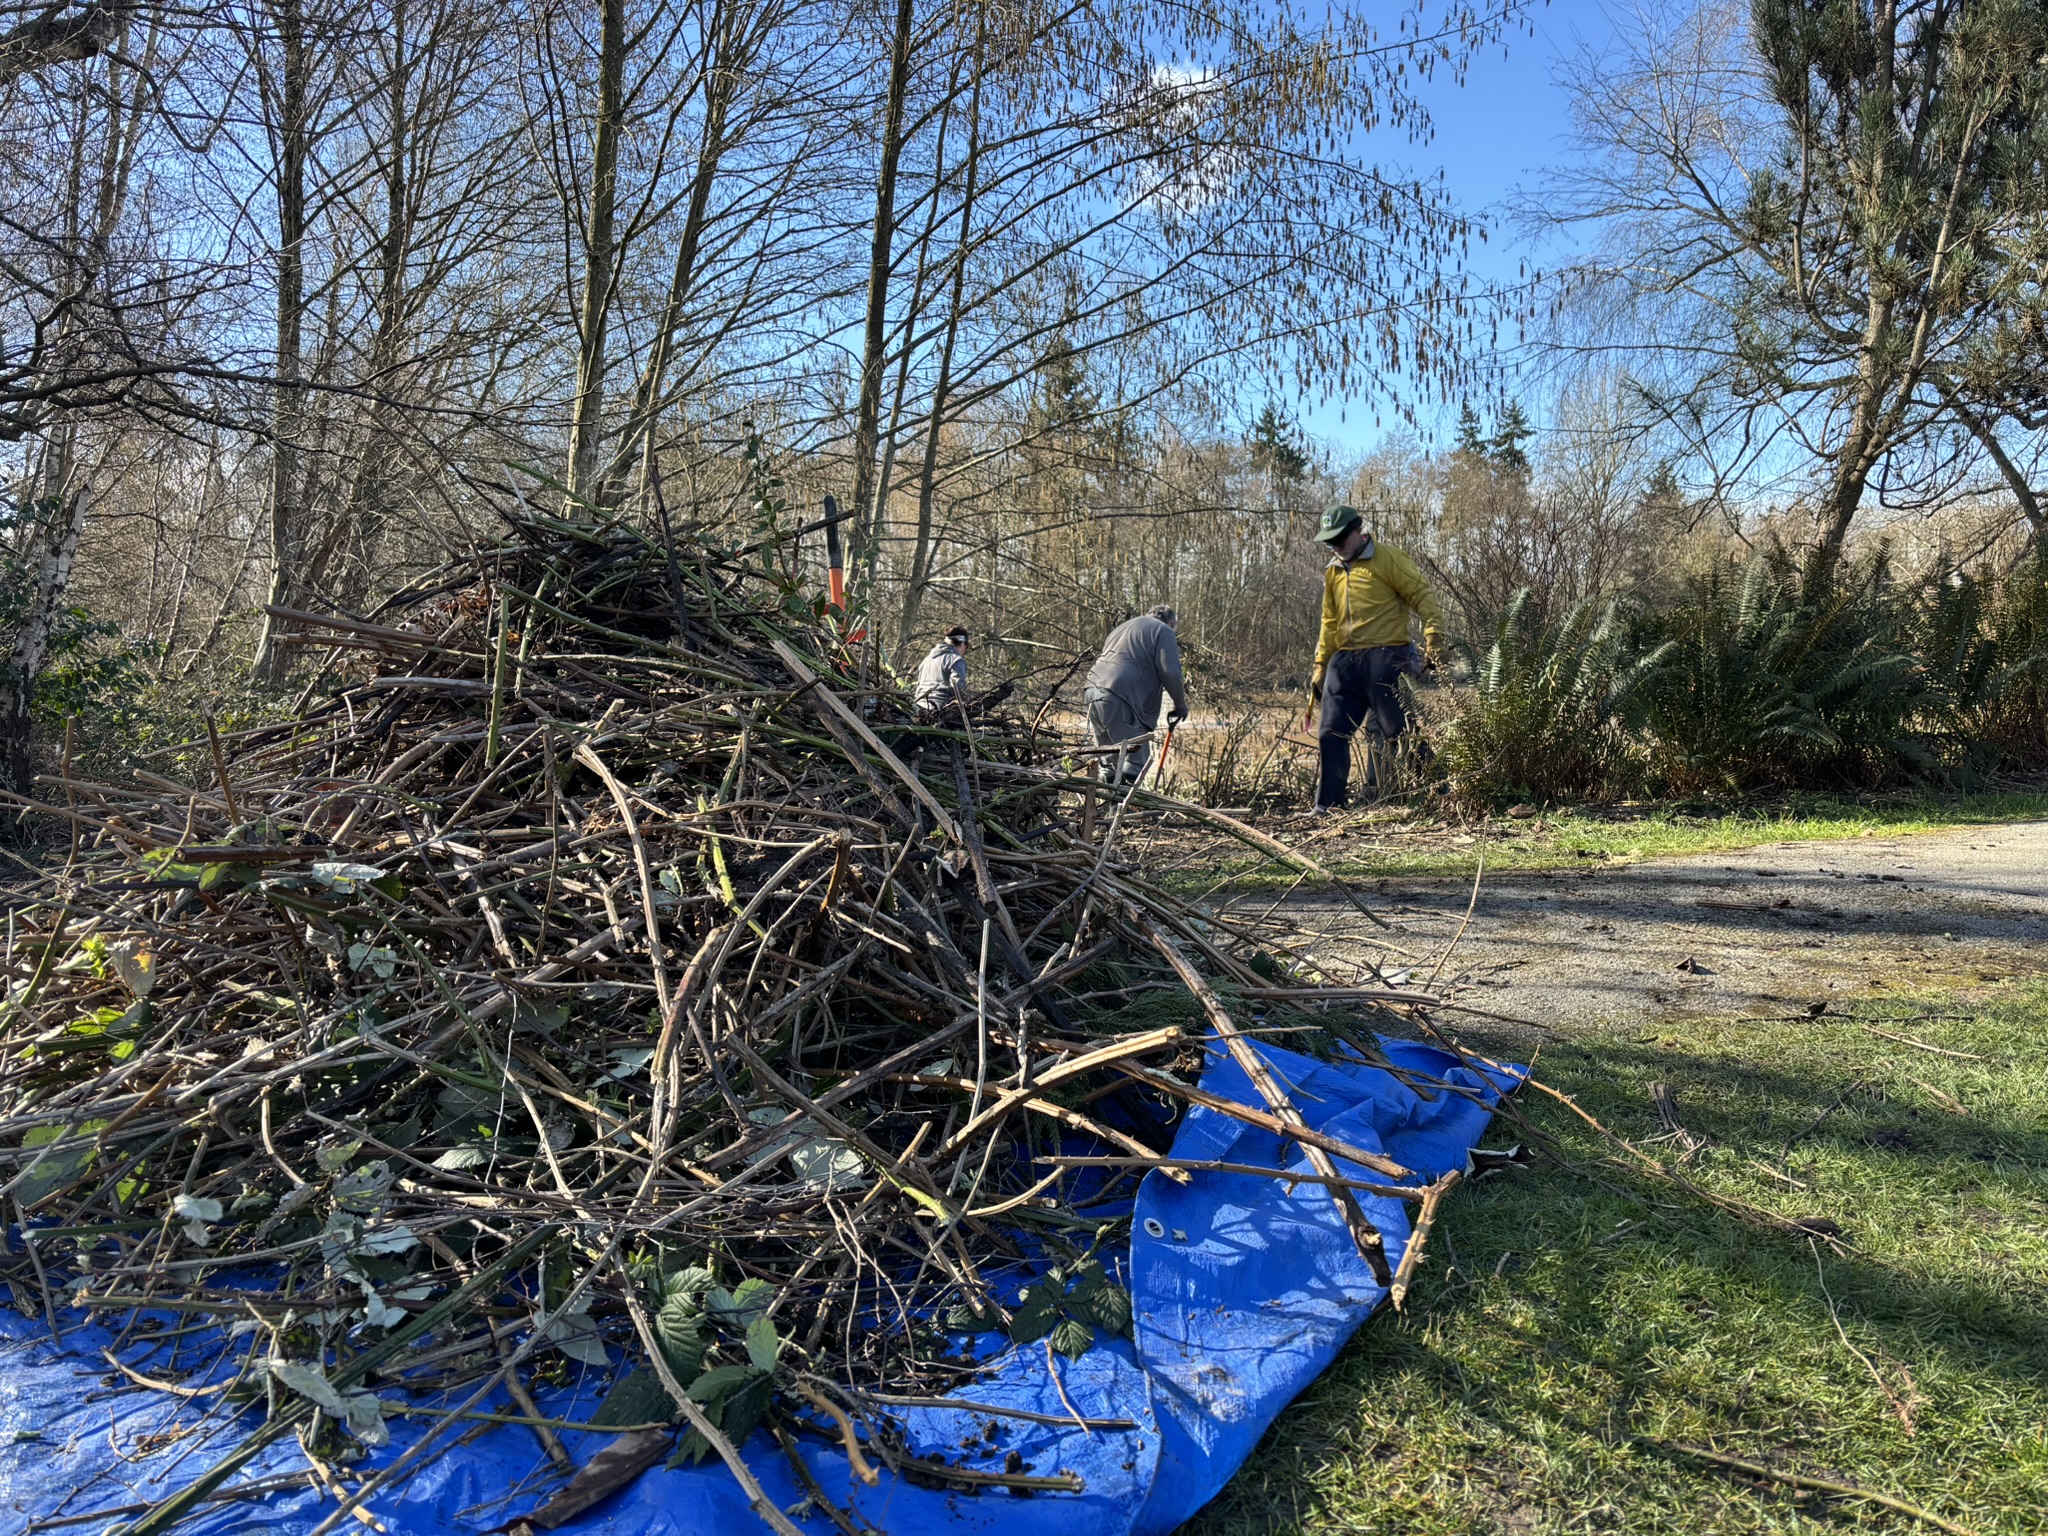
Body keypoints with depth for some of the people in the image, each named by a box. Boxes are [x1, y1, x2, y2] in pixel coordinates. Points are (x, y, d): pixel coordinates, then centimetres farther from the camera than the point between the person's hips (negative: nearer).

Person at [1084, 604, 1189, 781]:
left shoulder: (1122, 627, 33)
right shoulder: (1163, 631, 8)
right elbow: (1170, 672, -4)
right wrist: (1180, 704, 8)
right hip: (1119, 698, -8)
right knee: (1137, 761, -4)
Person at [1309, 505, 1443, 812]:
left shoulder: (1388, 559, -2)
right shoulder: (1333, 573, 18)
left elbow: (1422, 595, -6)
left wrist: (1434, 638, -18)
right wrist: (1320, 668, 19)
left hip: (1384, 659, -6)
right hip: (1344, 662, 6)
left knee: (1395, 731, -5)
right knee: (1331, 734, 3)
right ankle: (1327, 806, 10)